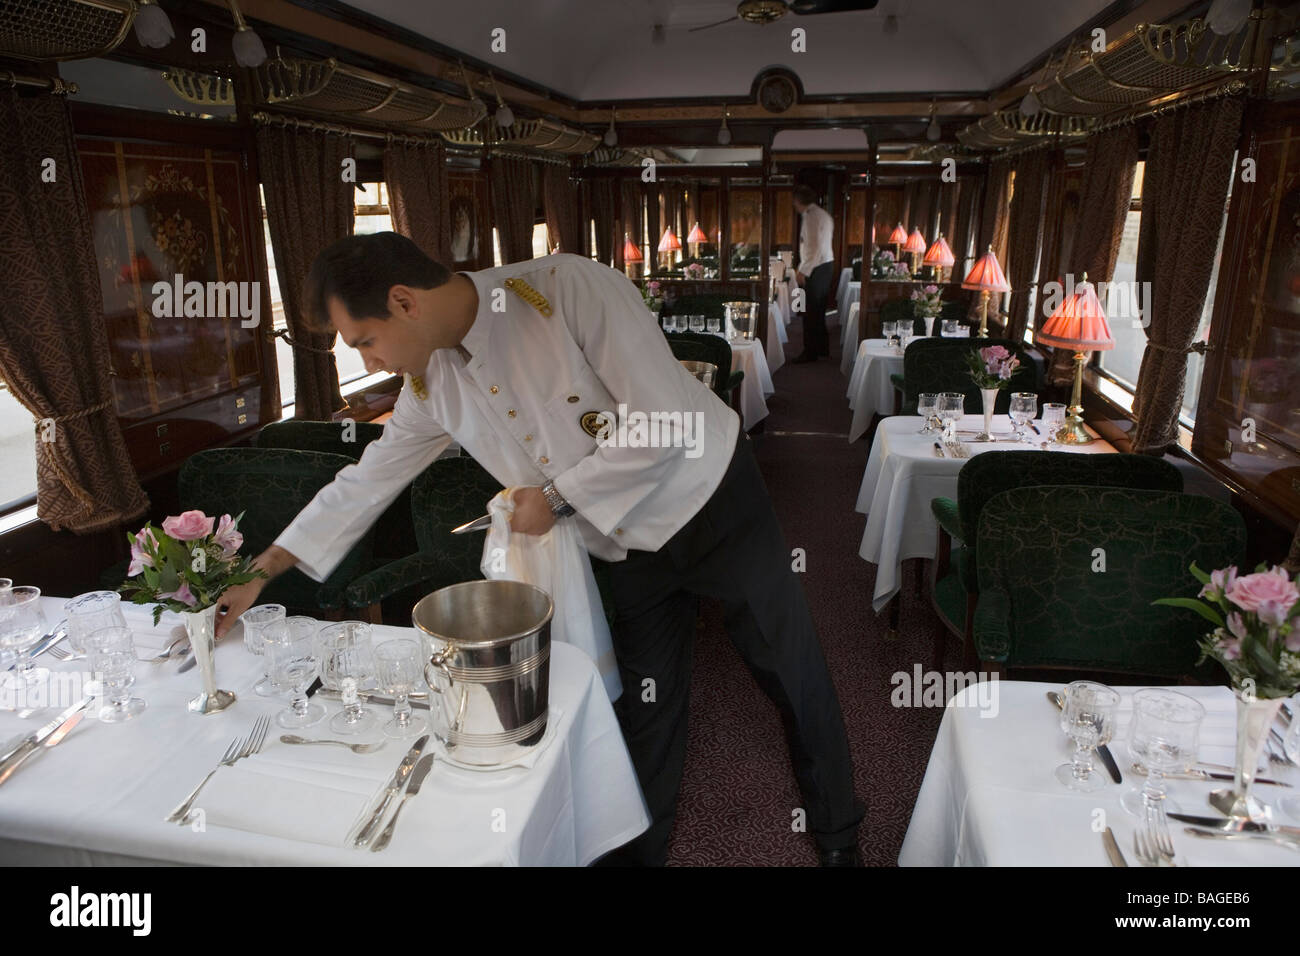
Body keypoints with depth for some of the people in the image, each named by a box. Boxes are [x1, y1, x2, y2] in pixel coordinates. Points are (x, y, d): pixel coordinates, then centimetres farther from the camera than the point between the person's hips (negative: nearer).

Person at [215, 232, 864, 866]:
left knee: (795, 679, 9)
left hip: (714, 500, -4)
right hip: (632, 545, 5)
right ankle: (641, 851, 36)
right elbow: (365, 483, 6)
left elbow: (666, 423, -27)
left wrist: (558, 496, -20)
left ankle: (838, 838, 33)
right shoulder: (431, 384, -5)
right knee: (646, 706, 11)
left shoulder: (572, 289, -26)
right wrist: (259, 571, 9)